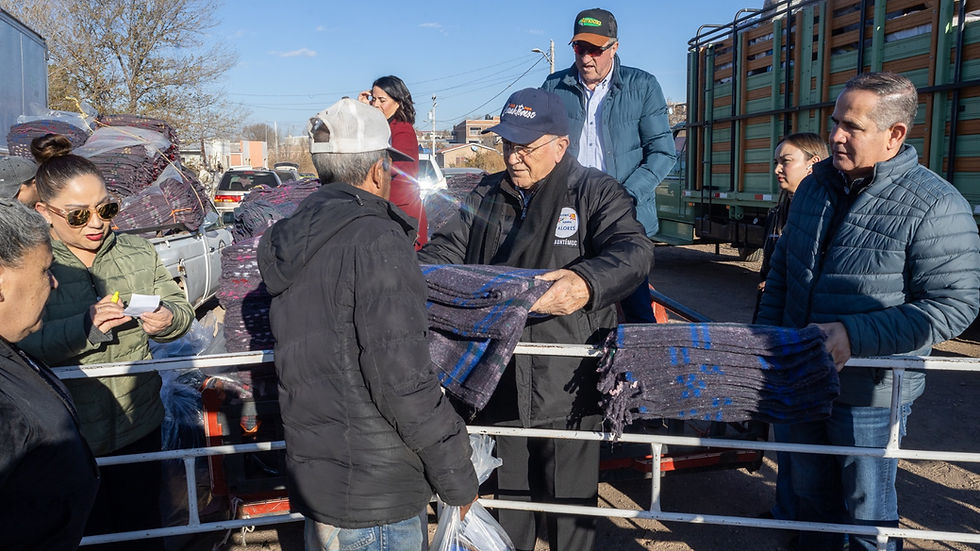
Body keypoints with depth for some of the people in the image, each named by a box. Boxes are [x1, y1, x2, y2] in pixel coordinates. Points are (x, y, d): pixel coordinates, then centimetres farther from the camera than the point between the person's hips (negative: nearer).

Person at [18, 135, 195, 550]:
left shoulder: (138, 253, 3)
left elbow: (181, 308, 4)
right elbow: (22, 343, -18)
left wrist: (168, 321, -19)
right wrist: (85, 329, -33)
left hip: (139, 424, 3)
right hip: (69, 438, -3)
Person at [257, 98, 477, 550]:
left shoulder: (289, 238, 8)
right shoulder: (376, 238, -20)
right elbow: (400, 376, -24)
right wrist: (457, 476, -14)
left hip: (310, 475, 8)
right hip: (374, 494, -8)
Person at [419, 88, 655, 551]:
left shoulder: (596, 193, -5)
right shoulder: (486, 196, 10)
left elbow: (633, 250, -20)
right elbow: (446, 249, 10)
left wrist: (587, 283, -41)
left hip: (566, 391, -4)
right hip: (498, 385, 4)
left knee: (570, 507, 12)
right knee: (507, 498, 22)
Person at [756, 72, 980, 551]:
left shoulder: (934, 206, -16)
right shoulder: (814, 187, 4)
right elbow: (782, 269, 14)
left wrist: (854, 335, -26)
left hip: (869, 393, -6)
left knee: (866, 507, 11)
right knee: (808, 490, 21)